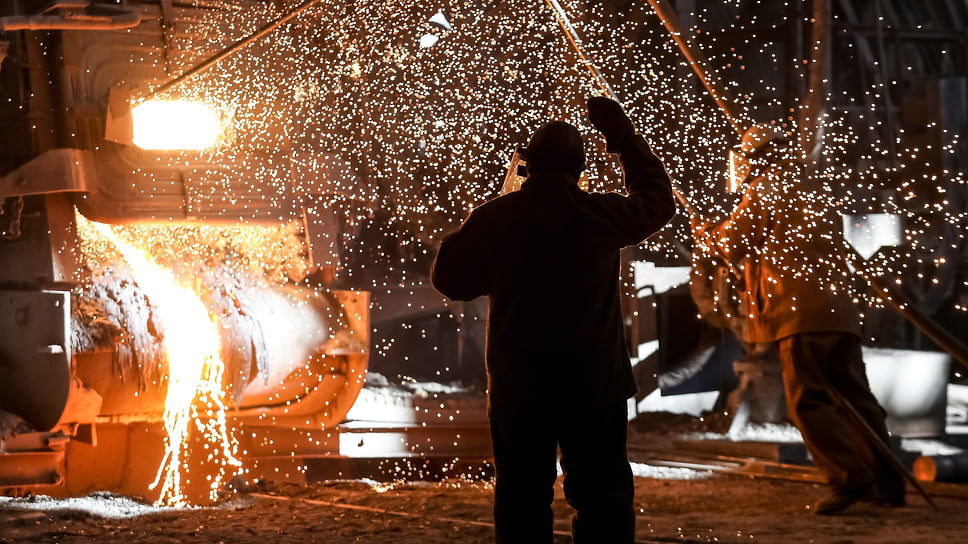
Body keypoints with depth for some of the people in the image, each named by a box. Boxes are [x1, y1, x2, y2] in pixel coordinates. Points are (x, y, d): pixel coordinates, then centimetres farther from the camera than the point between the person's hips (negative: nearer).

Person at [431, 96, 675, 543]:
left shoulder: (492, 218, -3)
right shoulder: (600, 214, -6)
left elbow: (449, 279, 8)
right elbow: (657, 200, 14)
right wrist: (623, 135, 20)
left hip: (516, 385, 1)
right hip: (594, 384, -1)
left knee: (521, 497, 8)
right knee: (602, 499, 5)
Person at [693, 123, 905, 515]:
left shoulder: (764, 190, 2)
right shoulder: (815, 198, 25)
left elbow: (733, 245, 2)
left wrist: (707, 232, 22)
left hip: (801, 313, -7)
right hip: (839, 311, 7)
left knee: (808, 401, -7)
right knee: (854, 398, 7)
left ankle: (850, 480, -18)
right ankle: (887, 484, 4)